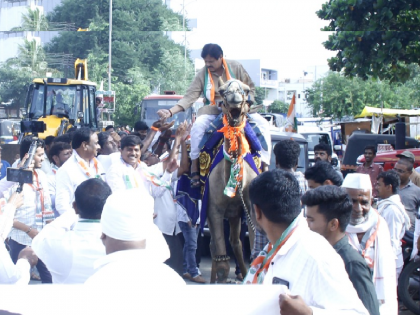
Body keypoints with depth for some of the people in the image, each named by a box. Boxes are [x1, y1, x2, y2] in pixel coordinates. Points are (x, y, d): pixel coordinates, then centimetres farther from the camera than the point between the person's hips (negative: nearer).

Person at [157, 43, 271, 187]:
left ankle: (264, 164, -18)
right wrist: (171, 112, -24)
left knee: (262, 123, -22)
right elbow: (189, 97, -11)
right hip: (214, 112, -1)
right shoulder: (203, 74, -6)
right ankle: (194, 166, -19)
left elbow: (250, 87, 4)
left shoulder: (235, 67, -4)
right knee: (198, 125, -31)